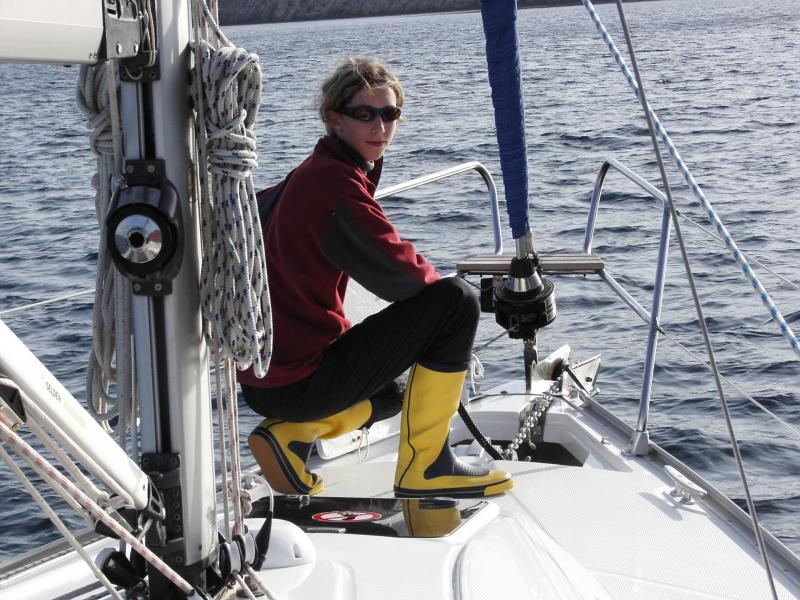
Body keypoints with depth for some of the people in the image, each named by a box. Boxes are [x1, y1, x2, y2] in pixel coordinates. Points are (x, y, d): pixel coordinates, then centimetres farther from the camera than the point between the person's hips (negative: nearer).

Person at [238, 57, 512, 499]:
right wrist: (444, 289, 4)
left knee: (390, 394, 38)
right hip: (296, 383, -10)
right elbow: (403, 276, -18)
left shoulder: (310, 174, 13)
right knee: (456, 301, -13)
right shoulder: (337, 182, -17)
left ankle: (291, 434, 14)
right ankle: (423, 468, -5)